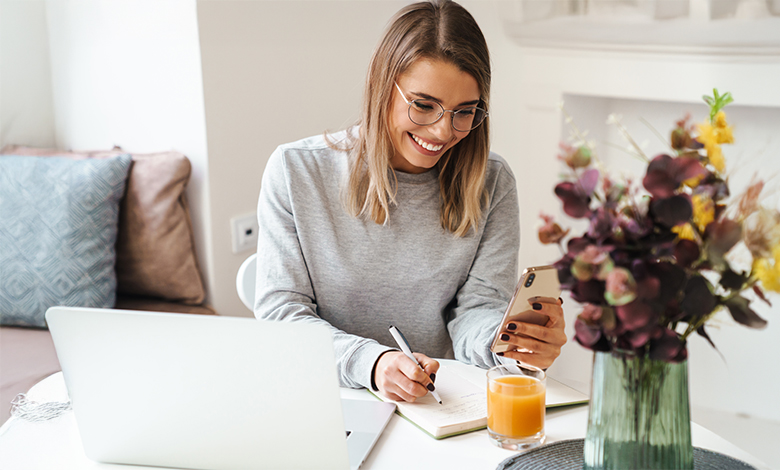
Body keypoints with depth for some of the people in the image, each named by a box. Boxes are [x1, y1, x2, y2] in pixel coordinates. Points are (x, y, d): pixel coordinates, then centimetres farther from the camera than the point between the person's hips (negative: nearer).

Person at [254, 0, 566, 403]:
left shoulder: (491, 184, 1)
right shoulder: (295, 172, -5)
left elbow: (477, 310, -3)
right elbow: (279, 312, -8)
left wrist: (512, 343, -28)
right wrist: (370, 362, -26)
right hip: (328, 404, -3)